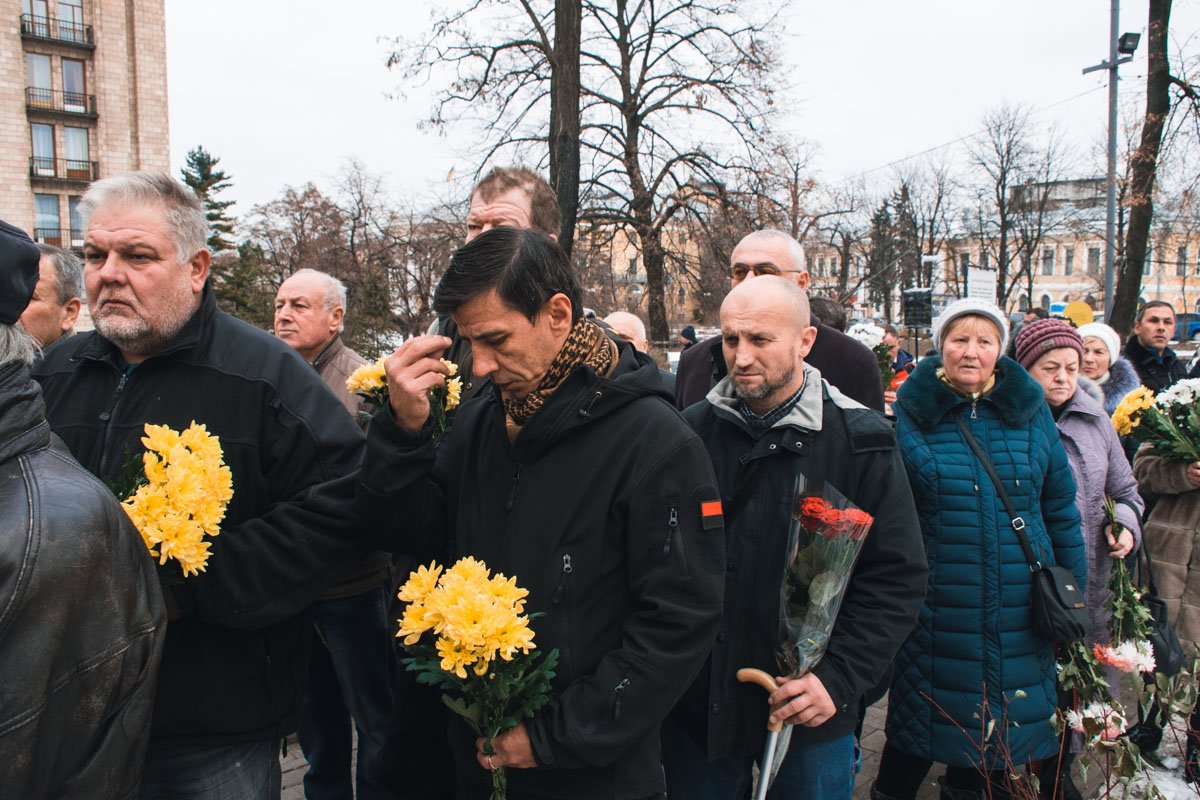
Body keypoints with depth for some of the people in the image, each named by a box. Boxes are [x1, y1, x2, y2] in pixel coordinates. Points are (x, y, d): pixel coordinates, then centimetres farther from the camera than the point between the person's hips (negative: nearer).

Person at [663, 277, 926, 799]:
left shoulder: (860, 441, -7)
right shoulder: (693, 431, -2)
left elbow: (898, 578, -6)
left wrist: (838, 677, -15)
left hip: (812, 717, -1)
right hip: (697, 708, 2)